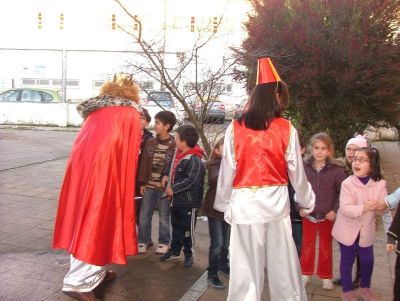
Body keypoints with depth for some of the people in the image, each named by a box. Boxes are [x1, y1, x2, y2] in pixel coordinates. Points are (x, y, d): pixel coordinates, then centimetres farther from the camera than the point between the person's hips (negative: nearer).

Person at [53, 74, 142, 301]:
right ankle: (79, 282, -3)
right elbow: (130, 153, 6)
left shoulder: (96, 111, 20)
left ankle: (93, 273, 25)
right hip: (107, 168, -6)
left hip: (82, 165, 6)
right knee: (99, 222, -2)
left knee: (84, 218, 14)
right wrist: (128, 186, 14)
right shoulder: (131, 114, 7)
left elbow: (90, 142, 18)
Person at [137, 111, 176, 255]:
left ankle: (163, 242, 24)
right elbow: (144, 163, 6)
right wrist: (142, 183, 2)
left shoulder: (174, 145, -8)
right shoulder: (150, 142, 5)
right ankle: (143, 240, 25)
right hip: (149, 186, 4)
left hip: (165, 187, -4)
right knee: (144, 216, 9)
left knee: (164, 217, 9)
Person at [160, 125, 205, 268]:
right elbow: (173, 166, 27)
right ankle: (175, 250, 34)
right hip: (176, 199, 9)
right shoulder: (178, 154, 5)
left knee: (187, 229, 5)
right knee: (176, 226, 20)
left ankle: (188, 253, 21)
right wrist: (166, 175, 12)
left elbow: (190, 181, -25)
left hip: (189, 202, -8)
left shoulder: (194, 160, -21)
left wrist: (173, 189, -19)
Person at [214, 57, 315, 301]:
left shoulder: (236, 128, -4)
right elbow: (297, 172, 3)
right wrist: (307, 201, 19)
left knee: (246, 266, 8)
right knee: (282, 264, 14)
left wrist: (223, 204, 11)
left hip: (245, 203, 0)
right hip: (276, 203, 1)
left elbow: (227, 170, -2)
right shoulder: (287, 129, -3)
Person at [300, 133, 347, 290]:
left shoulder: (336, 170, -8)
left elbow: (342, 192, -5)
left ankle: (326, 276, 31)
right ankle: (305, 273, 32)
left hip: (327, 215, 0)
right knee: (307, 245, 15)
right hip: (308, 214, 1)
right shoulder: (304, 167, -8)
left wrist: (335, 210, -12)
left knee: (326, 247, 14)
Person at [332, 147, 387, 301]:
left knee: (367, 260, 16)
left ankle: (365, 288, 41)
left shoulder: (379, 183, -9)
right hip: (347, 229, -3)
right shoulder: (347, 183, -19)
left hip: (366, 230, 3)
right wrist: (364, 208, -37)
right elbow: (345, 209, -26)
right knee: (347, 260, 11)